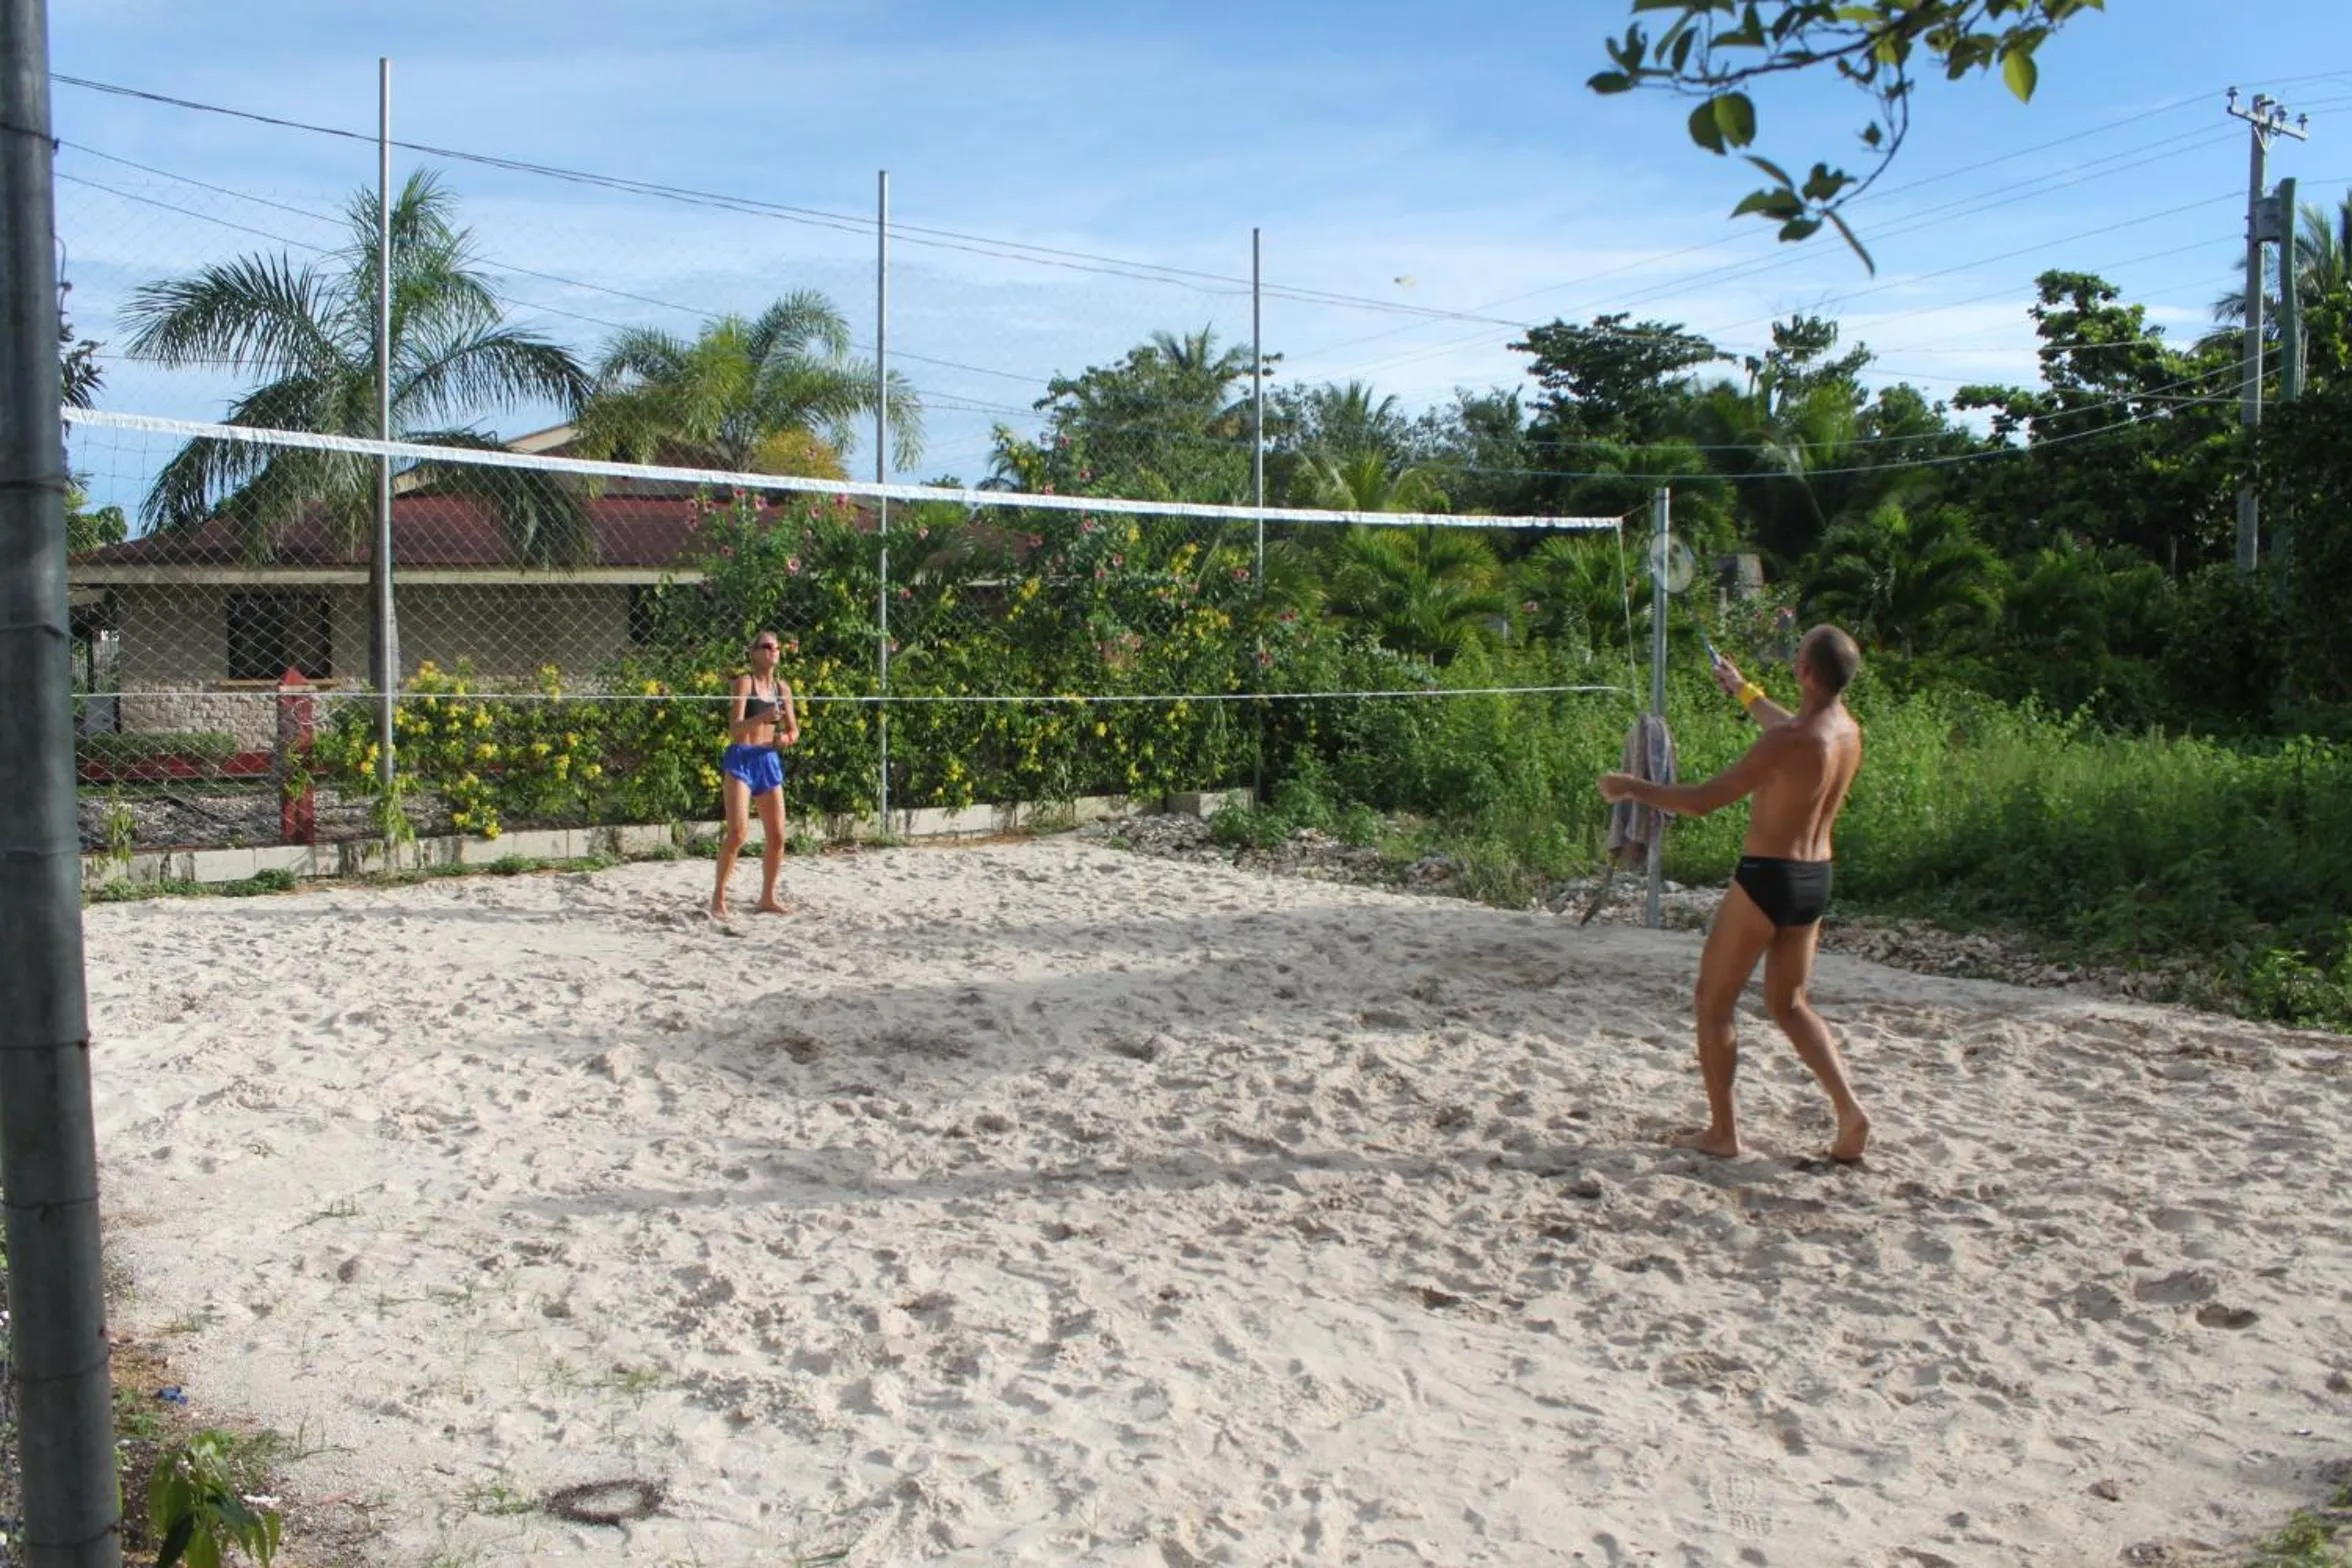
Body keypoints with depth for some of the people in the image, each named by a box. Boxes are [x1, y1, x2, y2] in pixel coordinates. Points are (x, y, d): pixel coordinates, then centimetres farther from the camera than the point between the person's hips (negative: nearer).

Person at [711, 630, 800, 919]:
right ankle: (719, 896, -2)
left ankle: (767, 897, 20)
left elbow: (794, 731, 17)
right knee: (738, 832, -15)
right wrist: (761, 717, -32)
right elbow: (734, 728, -15)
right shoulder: (744, 682, -6)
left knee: (777, 835, 5)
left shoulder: (782, 688, 11)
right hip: (741, 759, -6)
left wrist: (786, 738, -6)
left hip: (769, 760, 6)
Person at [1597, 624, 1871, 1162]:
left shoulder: (1789, 741, -23)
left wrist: (1632, 787, -7)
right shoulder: (1848, 729, 3)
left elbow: (1704, 800, -20)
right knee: (1789, 1003, 20)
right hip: (1815, 878, 8)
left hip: (1767, 878, -8)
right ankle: (1850, 1111, 8)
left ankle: (1722, 1131, 11)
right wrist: (1744, 691, 43)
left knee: (1714, 999, 7)